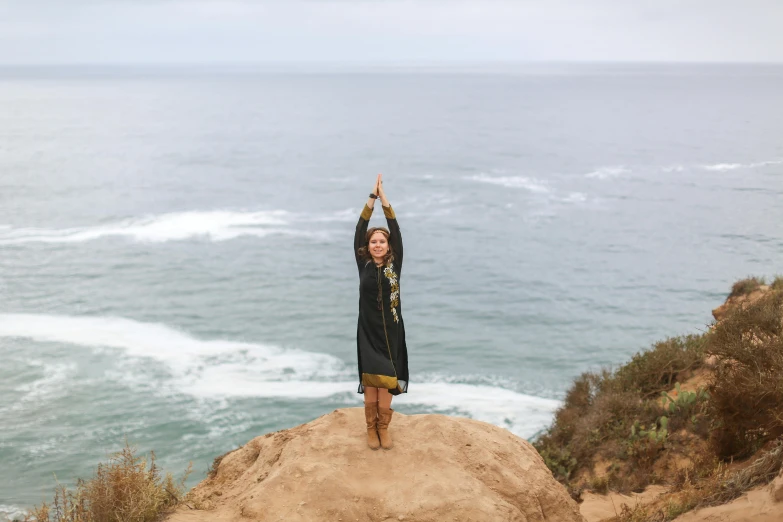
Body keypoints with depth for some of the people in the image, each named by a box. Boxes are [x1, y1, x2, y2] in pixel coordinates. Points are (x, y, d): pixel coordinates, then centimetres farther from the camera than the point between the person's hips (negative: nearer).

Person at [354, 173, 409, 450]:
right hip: (369, 332, 0)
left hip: (391, 331, 0)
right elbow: (359, 231, -8)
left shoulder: (395, 265, -1)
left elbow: (396, 233, -9)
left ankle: (383, 428, 18)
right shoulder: (363, 265, -1)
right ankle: (371, 428, 18)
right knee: (370, 384, 5)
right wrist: (372, 197, -13)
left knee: (386, 384, 4)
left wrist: (384, 198, -13)